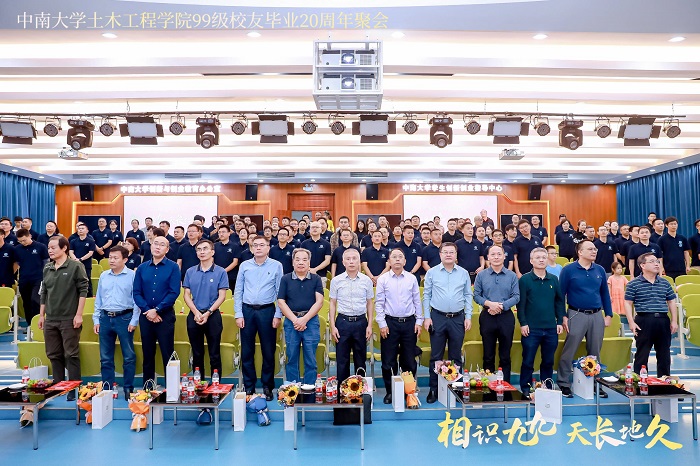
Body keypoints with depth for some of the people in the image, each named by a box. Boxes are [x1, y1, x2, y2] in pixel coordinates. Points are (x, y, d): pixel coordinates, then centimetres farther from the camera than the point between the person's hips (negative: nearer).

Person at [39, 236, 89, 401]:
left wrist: (79, 314, -14)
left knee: (71, 355, -1)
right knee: (54, 355, 13)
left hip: (69, 319, -6)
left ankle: (74, 388, 7)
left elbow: (83, 290, -10)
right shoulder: (47, 268, 10)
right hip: (50, 320, 6)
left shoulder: (75, 266, -7)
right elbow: (44, 293, 16)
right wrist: (41, 315, 13)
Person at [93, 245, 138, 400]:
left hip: (124, 318, -5)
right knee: (105, 357, 11)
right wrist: (96, 319, 10)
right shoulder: (103, 276, 11)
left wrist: (134, 321, -10)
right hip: (105, 318, 5)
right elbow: (98, 299, 15)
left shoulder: (132, 275, -5)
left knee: (129, 356, 1)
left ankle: (128, 388, 11)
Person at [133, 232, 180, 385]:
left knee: (168, 354, 0)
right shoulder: (142, 268, 7)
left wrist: (157, 310, -15)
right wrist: (147, 310, -11)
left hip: (165, 316, -4)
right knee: (147, 355, 12)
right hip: (146, 316, 4)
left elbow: (174, 292, -11)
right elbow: (136, 293, 3)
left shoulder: (173, 267, -4)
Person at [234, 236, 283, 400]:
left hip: (267, 311, -2)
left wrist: (278, 315, -5)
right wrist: (238, 314, -1)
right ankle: (249, 386, 22)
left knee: (268, 351, 5)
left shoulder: (276, 266, 0)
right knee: (247, 351, 8)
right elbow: (238, 291, 5)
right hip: (247, 311, 2)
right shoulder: (244, 265, 4)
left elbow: (280, 292, 0)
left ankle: (267, 386, 19)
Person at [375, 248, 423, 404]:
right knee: (388, 360, 4)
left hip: (409, 322, 1)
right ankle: (390, 392, 18)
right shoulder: (383, 279, -1)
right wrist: (382, 324, -6)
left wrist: (419, 321, 3)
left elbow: (417, 301, 7)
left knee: (409, 360, 9)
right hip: (390, 322, -1)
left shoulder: (412, 278, 4)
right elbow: (379, 303, -1)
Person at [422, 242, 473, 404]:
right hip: (438, 317, -1)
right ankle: (433, 389, 14)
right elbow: (426, 296, 1)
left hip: (458, 318, 2)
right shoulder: (432, 272, 0)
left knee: (456, 357, 10)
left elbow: (468, 296, 8)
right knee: (436, 356, 5)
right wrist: (427, 317, -4)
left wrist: (468, 317, 2)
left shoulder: (464, 273, 5)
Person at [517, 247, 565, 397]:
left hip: (551, 328, 4)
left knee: (548, 361, 13)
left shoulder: (554, 280, 8)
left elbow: (559, 301, 11)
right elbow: (521, 303, -6)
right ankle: (525, 389, 16)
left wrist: (560, 321, 5)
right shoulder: (525, 280, -4)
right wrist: (523, 323, -11)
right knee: (528, 361, 4)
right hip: (531, 328, -4)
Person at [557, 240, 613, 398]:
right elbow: (561, 294, -5)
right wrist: (562, 316, -9)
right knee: (569, 351, -1)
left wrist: (608, 315, 8)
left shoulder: (600, 270, 8)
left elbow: (605, 293, 14)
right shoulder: (569, 270, -5)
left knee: (595, 352, 13)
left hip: (596, 316, 5)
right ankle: (564, 384, 8)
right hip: (576, 315, -4)